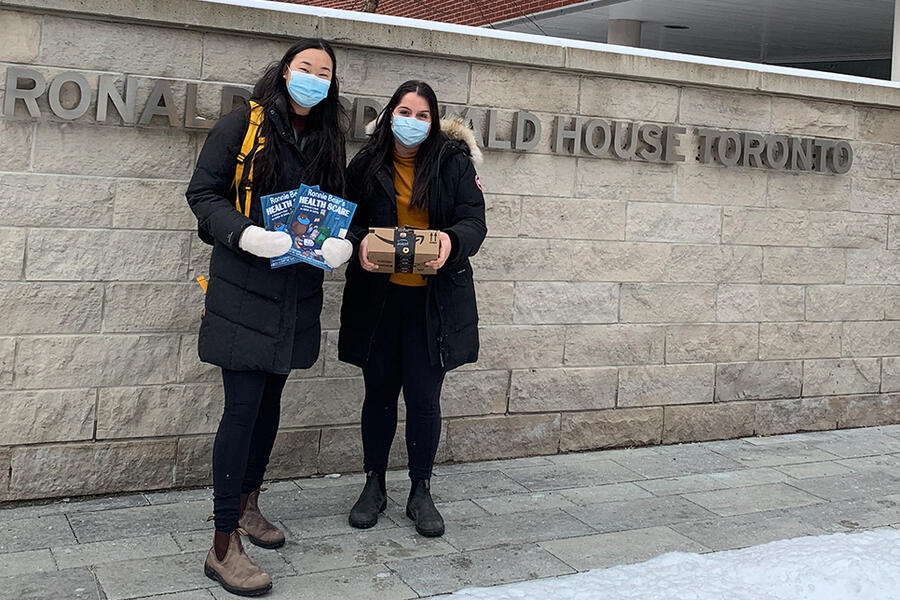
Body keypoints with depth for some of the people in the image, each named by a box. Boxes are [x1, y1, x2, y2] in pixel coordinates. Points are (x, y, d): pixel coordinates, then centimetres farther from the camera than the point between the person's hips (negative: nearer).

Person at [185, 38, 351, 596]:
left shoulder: (327, 141, 11)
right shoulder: (243, 125, -4)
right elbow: (203, 193, -6)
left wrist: (342, 242, -8)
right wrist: (247, 234, -23)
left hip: (297, 290, 6)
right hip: (245, 284, -6)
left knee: (270, 399, 15)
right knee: (243, 406, -8)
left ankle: (247, 502, 34)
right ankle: (224, 545, -1)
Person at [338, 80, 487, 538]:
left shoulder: (453, 162, -1)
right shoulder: (366, 165, 3)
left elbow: (474, 221, -4)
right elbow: (348, 221, 5)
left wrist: (451, 240, -26)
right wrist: (360, 243, -17)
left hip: (433, 301, -1)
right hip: (377, 298, 1)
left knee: (424, 397, 1)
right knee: (379, 392, 10)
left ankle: (420, 492, 18)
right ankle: (373, 486, 26)